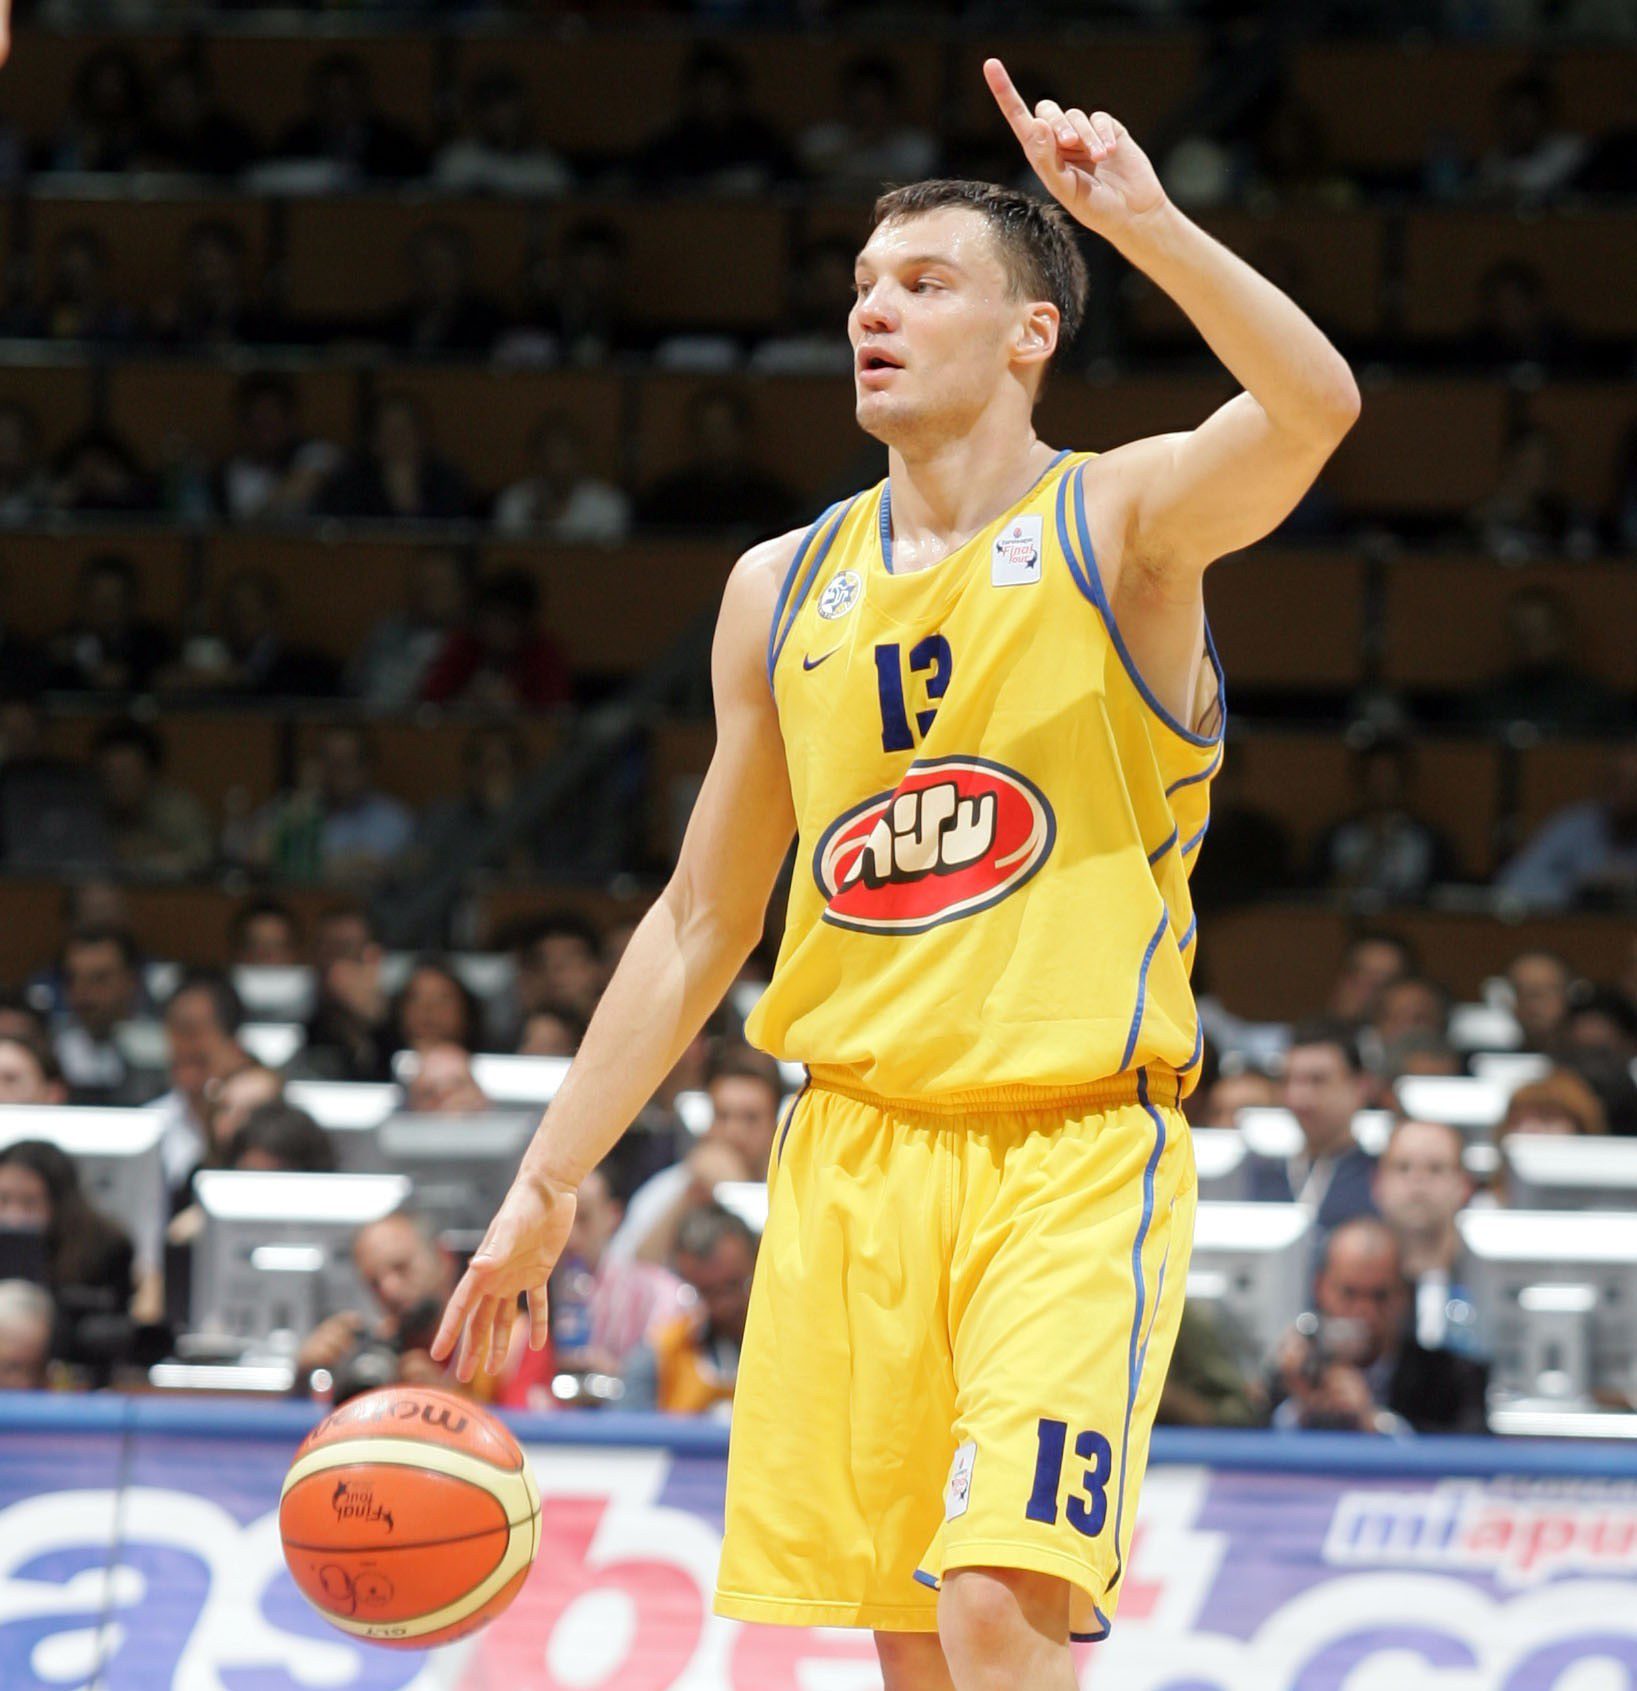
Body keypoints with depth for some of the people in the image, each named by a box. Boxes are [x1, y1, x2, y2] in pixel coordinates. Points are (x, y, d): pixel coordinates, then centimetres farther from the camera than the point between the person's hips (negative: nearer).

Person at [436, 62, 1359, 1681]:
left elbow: (1316, 407, -25)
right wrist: (545, 1184, 15)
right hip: (851, 1157, 5)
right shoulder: (782, 590, 12)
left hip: (1073, 1161, -5)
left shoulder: (1122, 518, -2)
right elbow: (698, 925, 17)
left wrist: (1143, 222, -37)